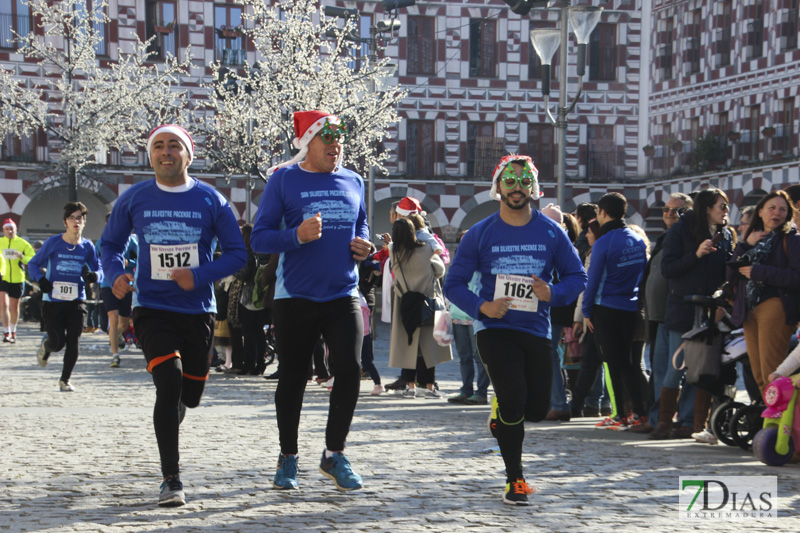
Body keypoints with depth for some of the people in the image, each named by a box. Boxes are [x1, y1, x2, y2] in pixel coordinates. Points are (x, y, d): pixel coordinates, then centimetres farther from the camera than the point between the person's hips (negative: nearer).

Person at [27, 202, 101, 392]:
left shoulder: (87, 246, 3)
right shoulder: (53, 242, -4)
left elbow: (97, 268, 13)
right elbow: (33, 264, 5)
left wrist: (93, 275, -11)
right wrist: (41, 279, -14)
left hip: (76, 301, 2)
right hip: (52, 300, -2)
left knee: (73, 341, -6)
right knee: (57, 343, -3)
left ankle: (65, 380, 11)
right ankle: (45, 345, 35)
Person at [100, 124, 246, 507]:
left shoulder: (211, 200, -1)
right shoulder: (133, 199, 1)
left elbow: (237, 253, 1)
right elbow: (110, 244, 11)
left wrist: (200, 277, -15)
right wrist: (115, 274, -10)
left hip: (198, 310, 2)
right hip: (152, 309, -2)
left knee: (190, 396, 10)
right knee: (169, 382, -20)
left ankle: (168, 417, 49)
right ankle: (171, 480, -13)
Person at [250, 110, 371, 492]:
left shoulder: (353, 182, 11)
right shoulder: (283, 180, -1)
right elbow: (259, 238, -3)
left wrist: (363, 246, 5)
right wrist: (297, 236, -20)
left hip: (343, 295, 3)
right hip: (295, 297, -3)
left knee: (349, 371, -9)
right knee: (292, 378, 6)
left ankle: (334, 454, 8)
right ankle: (287, 458, 21)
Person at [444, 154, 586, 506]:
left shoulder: (551, 232, 3)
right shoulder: (480, 234, -1)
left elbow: (577, 276, 7)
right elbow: (454, 283, 0)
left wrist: (553, 293, -14)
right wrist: (482, 307, -17)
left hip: (536, 331, 3)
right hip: (495, 329, -3)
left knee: (537, 409, 3)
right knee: (513, 398, -15)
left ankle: (501, 416, 40)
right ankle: (515, 480, 2)